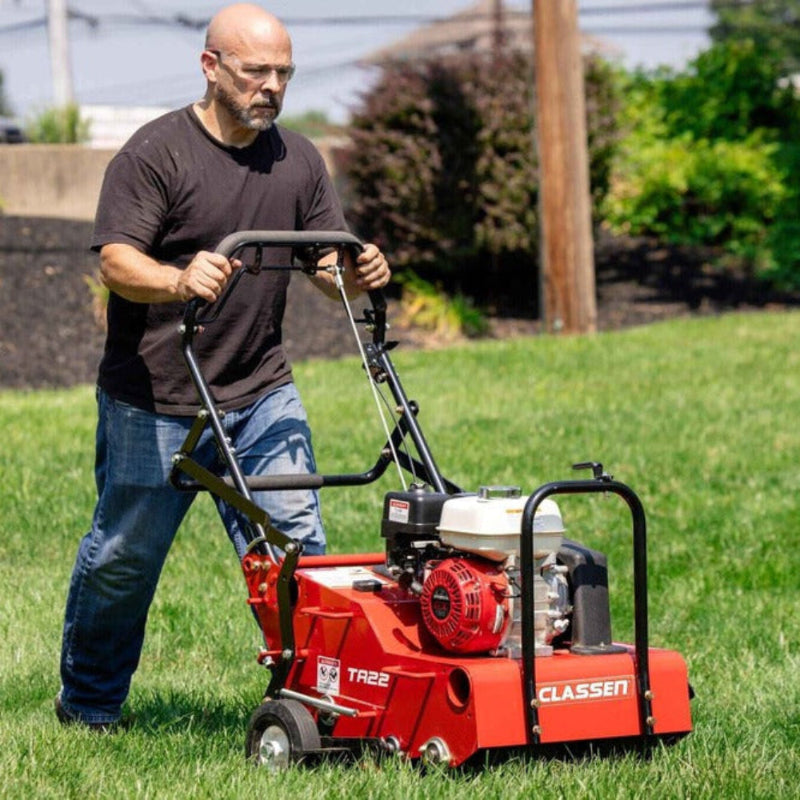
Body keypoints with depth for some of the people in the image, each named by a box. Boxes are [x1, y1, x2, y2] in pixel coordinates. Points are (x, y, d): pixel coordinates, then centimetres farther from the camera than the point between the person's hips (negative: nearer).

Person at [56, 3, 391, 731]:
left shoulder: (298, 160, 7)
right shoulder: (155, 153, -10)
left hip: (260, 393, 4)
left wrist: (360, 273, -16)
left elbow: (332, 267, 8)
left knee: (295, 541, -6)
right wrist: (179, 281, -41)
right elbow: (117, 261, -20)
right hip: (153, 402, -4)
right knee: (124, 556, 8)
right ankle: (89, 702, 27)